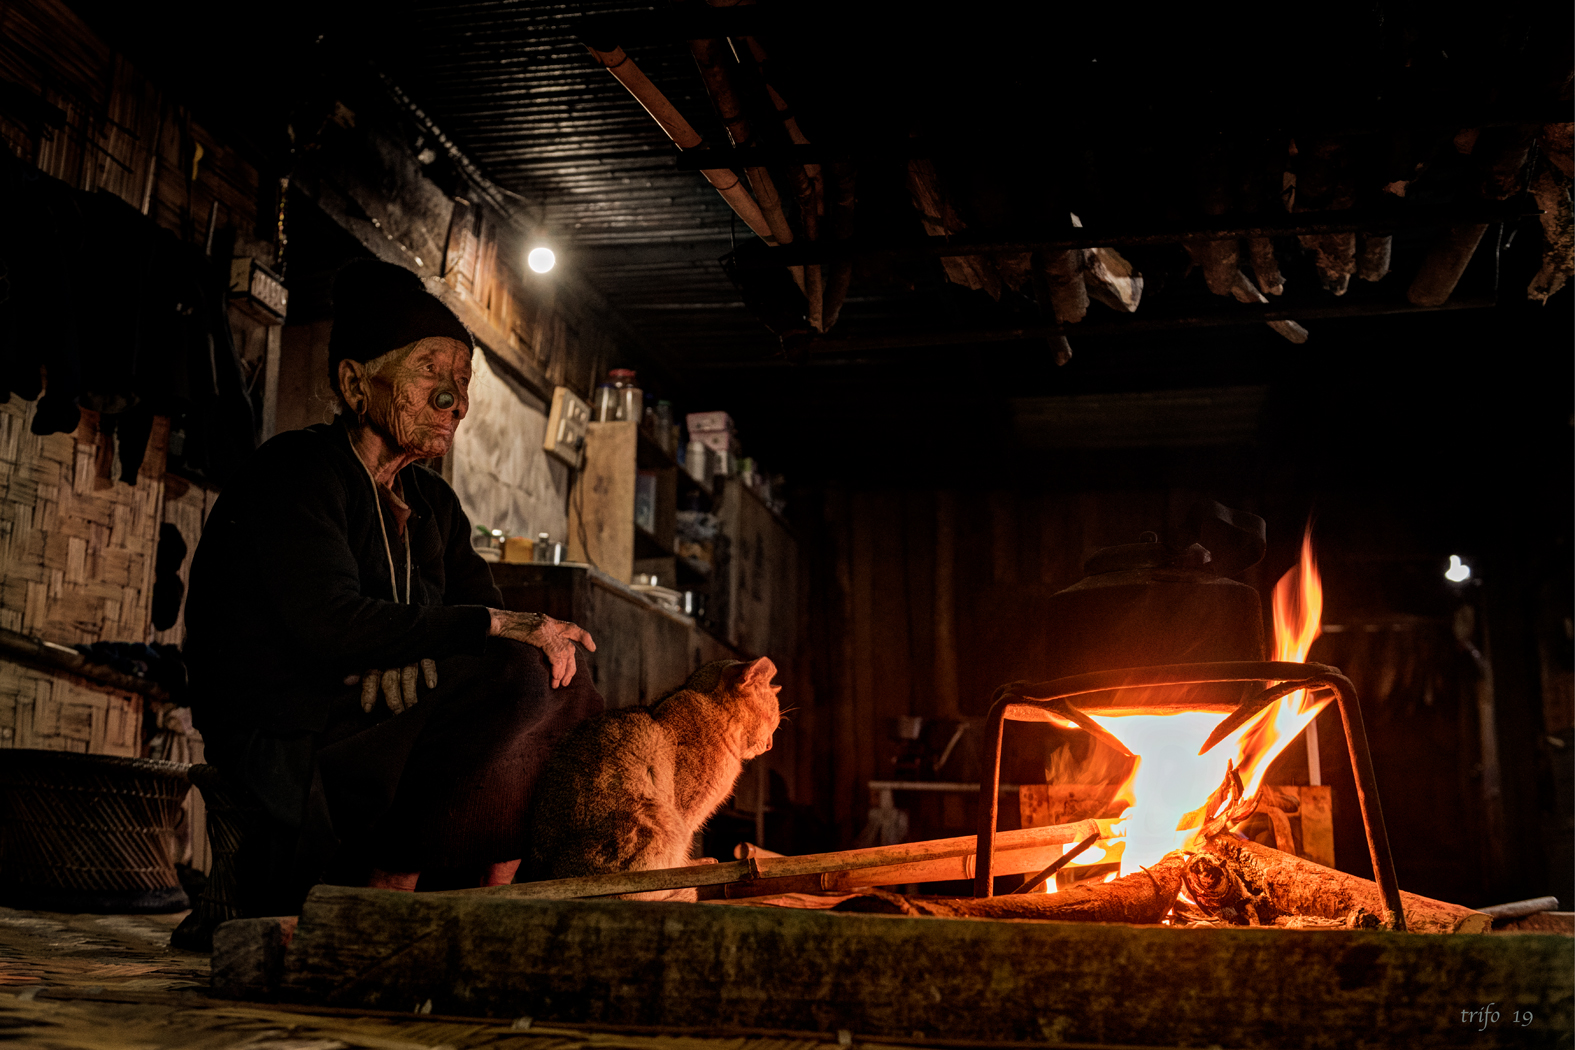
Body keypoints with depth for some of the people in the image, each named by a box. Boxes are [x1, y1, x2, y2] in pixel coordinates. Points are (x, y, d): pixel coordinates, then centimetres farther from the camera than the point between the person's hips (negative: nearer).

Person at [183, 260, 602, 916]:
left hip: (377, 724, 8)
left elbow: (487, 609, 7)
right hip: (284, 742, -8)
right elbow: (332, 626, -22)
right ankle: (385, 883, -15)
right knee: (518, 678, -25)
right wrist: (494, 629, -24)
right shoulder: (297, 472, -8)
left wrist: (541, 638, -18)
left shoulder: (432, 504, 18)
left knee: (568, 686, -9)